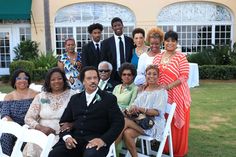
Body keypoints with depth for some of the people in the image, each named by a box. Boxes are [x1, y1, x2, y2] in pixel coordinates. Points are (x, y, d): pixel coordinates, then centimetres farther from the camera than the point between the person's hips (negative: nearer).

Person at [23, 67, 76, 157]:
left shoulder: (72, 95, 3)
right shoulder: (41, 96, 10)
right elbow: (28, 118, 8)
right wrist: (41, 127, -9)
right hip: (42, 134, 2)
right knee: (31, 149, -24)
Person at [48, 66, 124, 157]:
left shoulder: (109, 98, 6)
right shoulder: (75, 99, 18)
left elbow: (118, 122, -2)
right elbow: (64, 121, 17)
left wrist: (103, 140, -17)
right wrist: (66, 136, -5)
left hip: (96, 141, -3)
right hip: (75, 140, 3)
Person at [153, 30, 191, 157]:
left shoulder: (181, 57, -5)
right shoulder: (158, 57, 10)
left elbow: (184, 76, -12)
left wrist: (168, 86, -20)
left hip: (177, 95, -4)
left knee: (177, 122, 5)